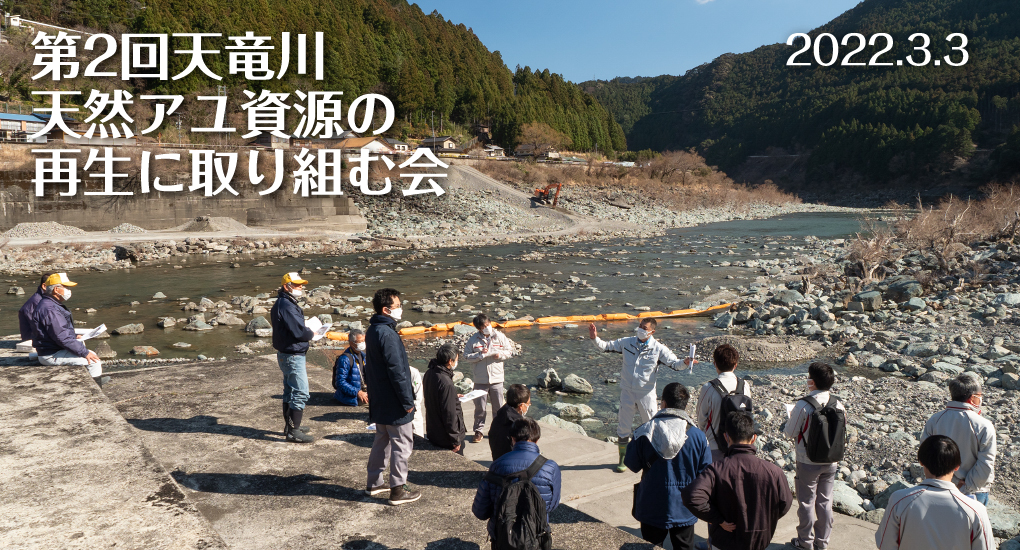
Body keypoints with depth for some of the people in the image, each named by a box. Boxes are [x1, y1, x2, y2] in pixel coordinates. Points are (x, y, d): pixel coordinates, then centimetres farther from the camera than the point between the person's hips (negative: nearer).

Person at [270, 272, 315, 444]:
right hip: (293, 356, -11)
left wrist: (306, 332, 2)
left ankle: (290, 426, 30)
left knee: (290, 392, 19)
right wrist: (311, 333, -7)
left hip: (285, 354, 11)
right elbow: (300, 332, -25)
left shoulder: (282, 303, 13)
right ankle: (294, 432, -2)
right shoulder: (287, 305, -20)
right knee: (300, 393, -6)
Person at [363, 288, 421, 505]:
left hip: (379, 401, 10)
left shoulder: (373, 330, 8)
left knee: (382, 439, 20)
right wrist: (407, 400, -17)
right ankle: (398, 490, 8)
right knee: (402, 443, 1)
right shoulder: (387, 334, -23)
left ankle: (374, 483, 30)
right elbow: (397, 371, -23)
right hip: (393, 402, -10)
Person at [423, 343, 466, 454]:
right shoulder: (446, 384, -29)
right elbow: (449, 415, -25)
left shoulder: (429, 373, -1)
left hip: (433, 432, 9)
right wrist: (456, 441, -17)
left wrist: (454, 397, 25)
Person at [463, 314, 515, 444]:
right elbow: (466, 356, -2)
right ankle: (478, 431, 19)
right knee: (479, 407, 6)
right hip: (480, 380, -1)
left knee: (498, 407, 10)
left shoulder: (500, 336, 1)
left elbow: (510, 351, 7)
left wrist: (500, 354, -13)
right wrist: (480, 355, -16)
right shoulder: (473, 339, -2)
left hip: (496, 378, 1)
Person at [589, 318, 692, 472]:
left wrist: (684, 362, -30)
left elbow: (674, 363, -9)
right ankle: (623, 458, 26)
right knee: (624, 426, 10)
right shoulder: (627, 342, -1)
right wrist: (595, 338, -9)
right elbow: (606, 347, 7)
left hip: (646, 394, -2)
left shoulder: (658, 348, -8)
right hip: (627, 391, 2)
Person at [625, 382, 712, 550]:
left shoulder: (644, 433, -16)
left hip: (651, 507, 0)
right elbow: (706, 473, -6)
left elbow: (633, 465, -5)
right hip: (684, 510, 0)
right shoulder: (697, 436, -14)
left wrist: (631, 445, 11)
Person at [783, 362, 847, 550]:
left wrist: (791, 419, 6)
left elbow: (790, 433, -13)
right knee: (825, 501, 17)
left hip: (808, 463, -4)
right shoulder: (838, 404, -7)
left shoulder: (803, 406, -23)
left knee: (807, 502, 11)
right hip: (831, 462, 5)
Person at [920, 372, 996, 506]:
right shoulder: (984, 427, -19)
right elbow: (985, 466, -18)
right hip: (973, 492, -3)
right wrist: (966, 487, -8)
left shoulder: (933, 421, -9)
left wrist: (953, 480, -5)